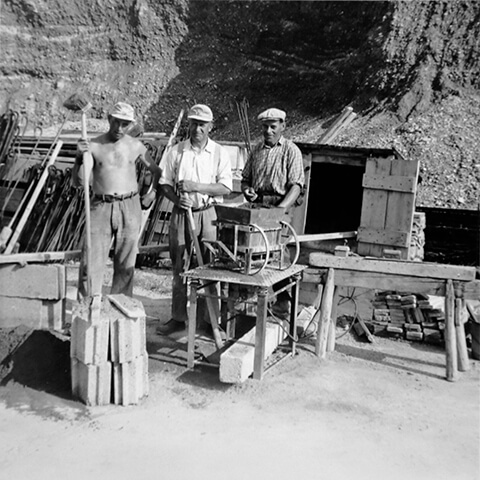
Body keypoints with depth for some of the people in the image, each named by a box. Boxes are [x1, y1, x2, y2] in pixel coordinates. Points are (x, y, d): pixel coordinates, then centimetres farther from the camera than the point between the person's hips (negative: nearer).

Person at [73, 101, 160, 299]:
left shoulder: (135, 146, 6)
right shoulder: (93, 145, 1)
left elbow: (157, 171, 19)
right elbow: (78, 181, -3)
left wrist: (153, 190, 7)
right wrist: (80, 156, -16)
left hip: (130, 207, 1)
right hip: (100, 206, -1)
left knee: (125, 263, 5)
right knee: (91, 260, -5)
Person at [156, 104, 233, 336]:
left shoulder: (220, 153, 2)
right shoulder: (176, 151, 7)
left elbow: (225, 187, -6)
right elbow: (165, 183, 8)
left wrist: (196, 186, -15)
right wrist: (176, 198, -11)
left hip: (208, 214, -2)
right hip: (181, 213, 2)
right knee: (179, 267, 7)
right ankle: (178, 317, 18)